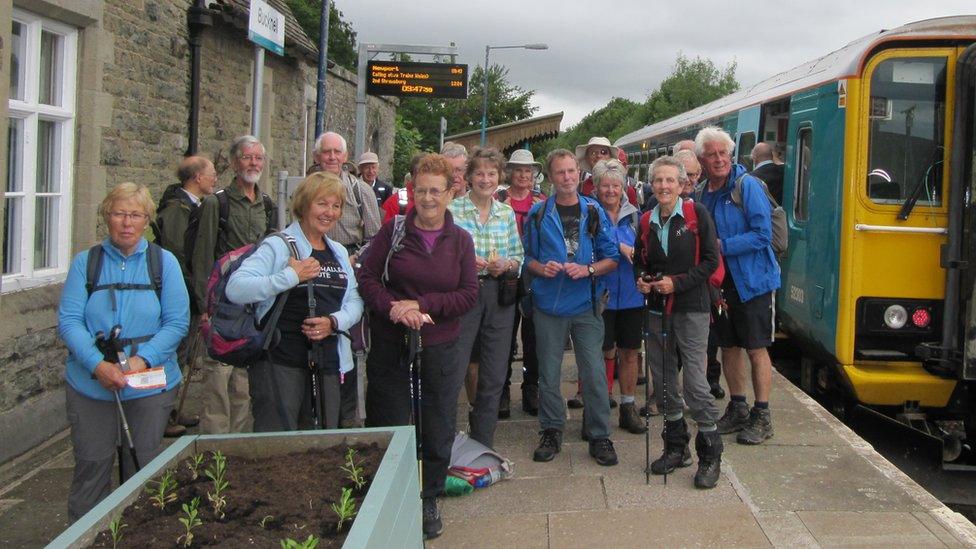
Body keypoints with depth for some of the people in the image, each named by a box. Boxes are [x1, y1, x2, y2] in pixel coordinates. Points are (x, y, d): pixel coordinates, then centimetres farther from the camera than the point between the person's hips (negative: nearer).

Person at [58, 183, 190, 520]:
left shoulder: (164, 262, 2)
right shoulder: (85, 263, 3)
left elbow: (177, 322, -4)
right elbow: (68, 321, -5)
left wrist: (144, 359, -18)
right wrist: (97, 364, -20)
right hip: (90, 385, 0)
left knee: (142, 470, 11)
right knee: (91, 469, 6)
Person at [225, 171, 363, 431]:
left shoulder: (339, 252, 17)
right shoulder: (278, 246, -6)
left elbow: (355, 301, 15)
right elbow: (235, 289, -18)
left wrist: (334, 322, -6)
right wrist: (290, 276, -23)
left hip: (327, 362, 6)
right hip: (280, 362, -6)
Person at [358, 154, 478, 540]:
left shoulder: (460, 240, 2)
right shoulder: (393, 231, -2)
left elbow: (469, 294, -4)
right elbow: (367, 277, -3)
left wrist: (422, 305, -16)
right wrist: (393, 307, -20)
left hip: (440, 347, 1)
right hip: (391, 345, -1)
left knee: (439, 428, 8)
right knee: (389, 426, 8)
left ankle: (429, 500, 27)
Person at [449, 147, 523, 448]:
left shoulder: (507, 213, 9)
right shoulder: (452, 209, -3)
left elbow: (519, 256, 11)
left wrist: (506, 265, -9)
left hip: (499, 297, 4)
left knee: (494, 376, 10)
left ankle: (483, 445, 23)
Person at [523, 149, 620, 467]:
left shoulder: (594, 212, 3)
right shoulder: (538, 214, 5)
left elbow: (612, 258, 4)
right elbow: (527, 256, 11)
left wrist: (588, 270, -13)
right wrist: (541, 268, -10)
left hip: (585, 305, -1)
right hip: (548, 304, 1)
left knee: (594, 373, -1)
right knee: (548, 373, 7)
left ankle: (599, 436, 10)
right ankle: (552, 431, 21)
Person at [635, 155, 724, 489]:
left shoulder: (697, 214, -6)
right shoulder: (647, 221, 8)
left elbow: (711, 261, -8)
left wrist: (677, 282, -16)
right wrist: (641, 280, -1)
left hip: (691, 308, -5)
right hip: (658, 310, 6)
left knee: (694, 381, -8)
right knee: (662, 379, 10)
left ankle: (710, 455, 5)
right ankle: (677, 447, 26)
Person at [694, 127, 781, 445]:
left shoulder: (748, 186, -12)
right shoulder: (702, 194, 7)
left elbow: (763, 234, -18)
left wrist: (722, 246, -20)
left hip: (751, 281, -6)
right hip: (719, 284, 6)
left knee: (757, 349, 0)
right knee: (729, 347, 14)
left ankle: (762, 417, 9)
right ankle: (737, 410, 28)